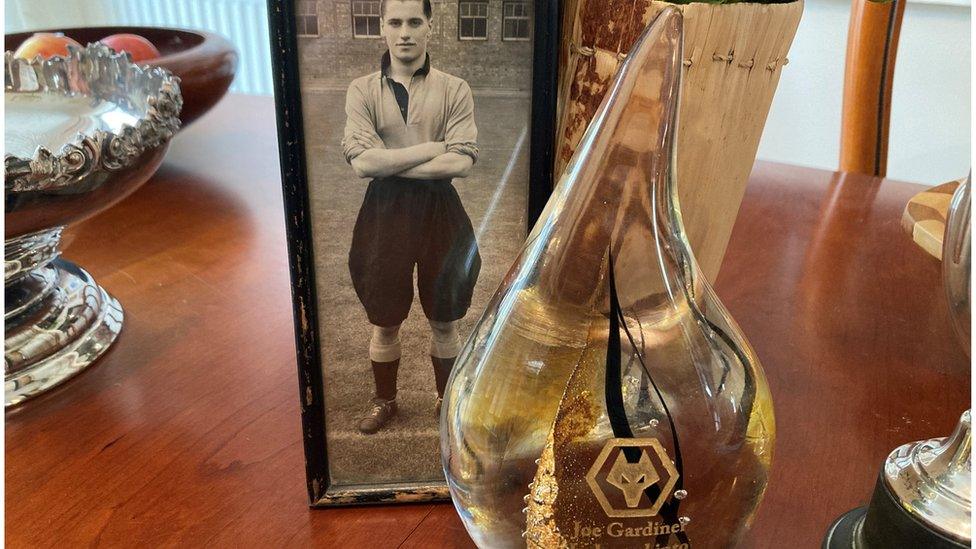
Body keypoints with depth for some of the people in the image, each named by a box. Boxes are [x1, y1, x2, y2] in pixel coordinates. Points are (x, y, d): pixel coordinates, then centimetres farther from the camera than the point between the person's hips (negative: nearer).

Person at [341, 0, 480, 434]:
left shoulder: (454, 89, -2)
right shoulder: (362, 90, 0)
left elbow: (462, 162, -14)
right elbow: (361, 161, -14)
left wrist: (389, 164, -16)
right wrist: (433, 148, -15)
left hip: (439, 210, 0)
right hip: (384, 212, 1)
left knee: (444, 318, 13)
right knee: (385, 321, 13)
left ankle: (447, 397, 35)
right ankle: (385, 400, 35)